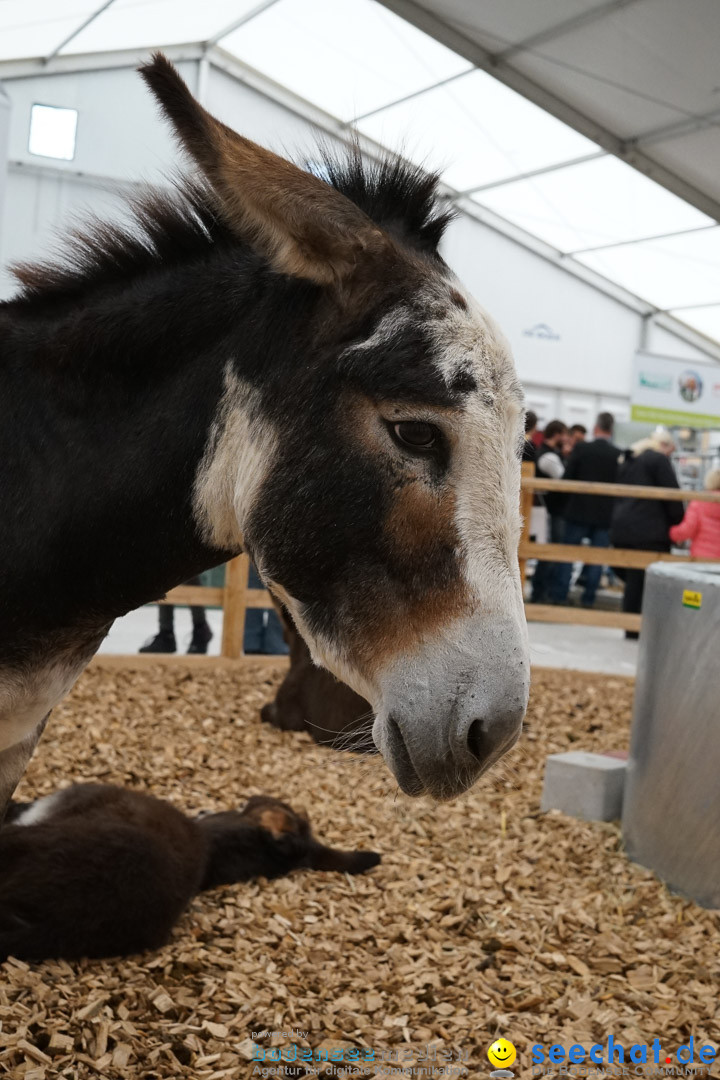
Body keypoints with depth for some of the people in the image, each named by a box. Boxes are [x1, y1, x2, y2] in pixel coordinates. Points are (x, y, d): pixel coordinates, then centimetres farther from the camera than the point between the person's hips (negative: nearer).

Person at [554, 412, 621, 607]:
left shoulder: (581, 449, -9)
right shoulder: (619, 455, -6)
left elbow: (567, 478, -7)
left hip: (578, 511, -1)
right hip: (605, 514, 1)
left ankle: (560, 596, 7)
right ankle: (588, 598, 9)